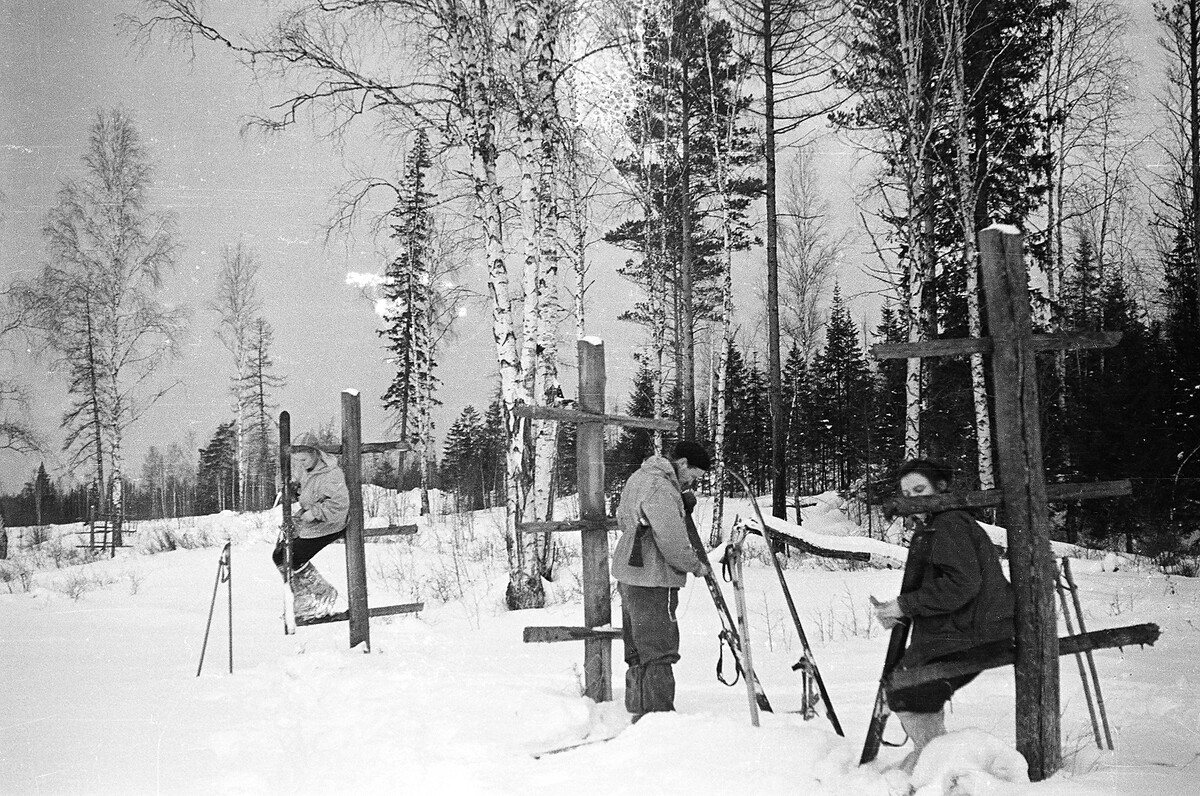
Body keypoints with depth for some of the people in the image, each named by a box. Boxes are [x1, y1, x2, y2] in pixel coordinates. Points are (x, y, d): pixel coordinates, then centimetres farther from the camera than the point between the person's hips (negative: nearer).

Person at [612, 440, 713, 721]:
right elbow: (672, 539, -21)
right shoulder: (660, 487, -19)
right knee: (658, 651, -7)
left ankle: (640, 710, 24)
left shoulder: (640, 477, 14)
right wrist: (696, 565, -6)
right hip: (653, 581, -10)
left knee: (638, 651, 16)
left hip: (629, 575, 10)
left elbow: (623, 519, 26)